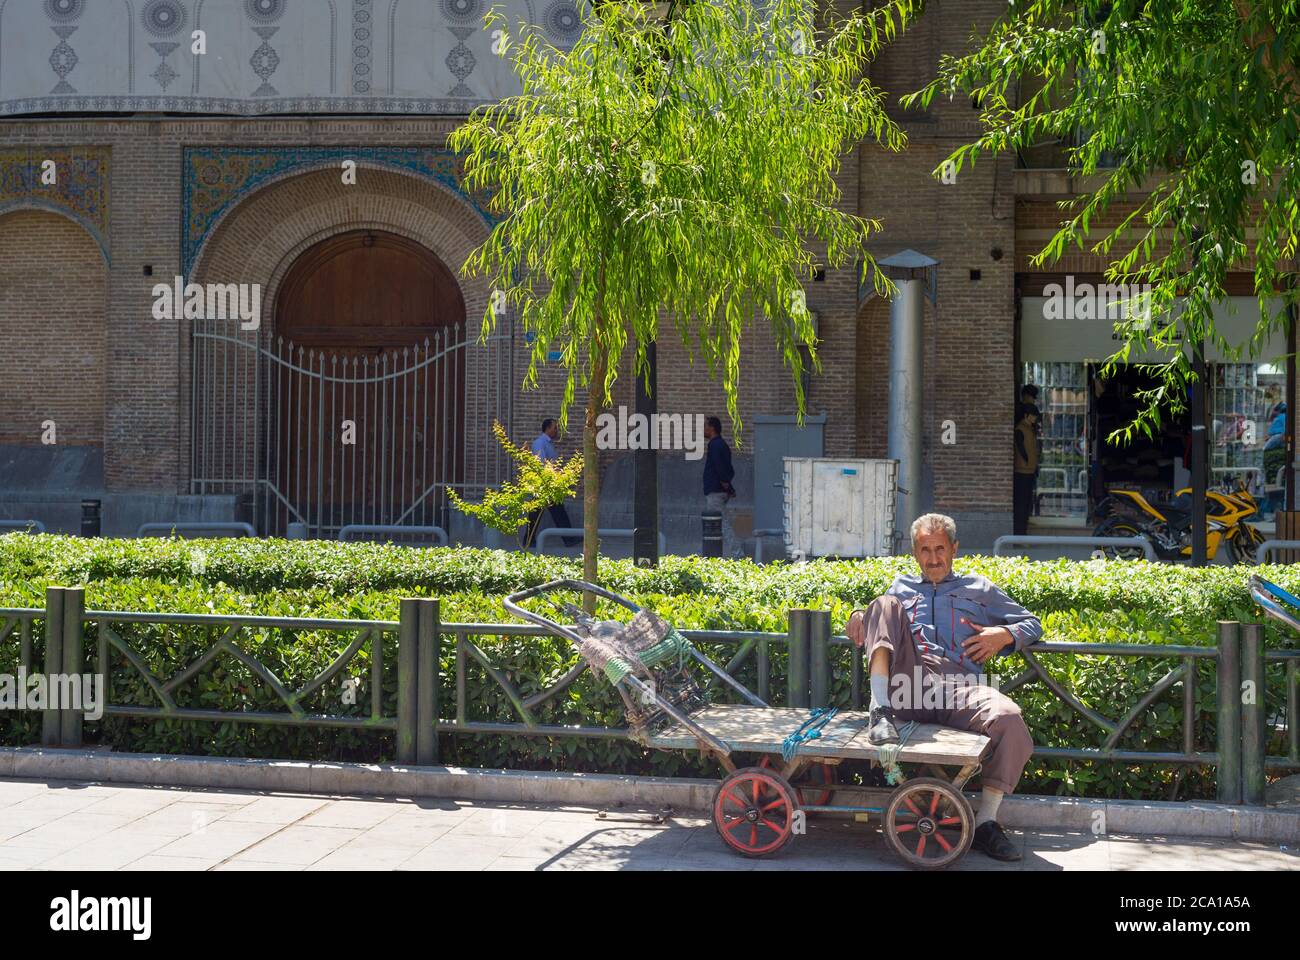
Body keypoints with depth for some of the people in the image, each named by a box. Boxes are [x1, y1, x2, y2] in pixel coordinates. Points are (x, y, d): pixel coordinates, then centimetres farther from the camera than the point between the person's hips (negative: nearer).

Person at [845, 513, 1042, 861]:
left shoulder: (979, 588, 30)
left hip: (960, 686, 0)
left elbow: (1032, 624, 28)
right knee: (885, 604, -19)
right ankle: (879, 710, -34)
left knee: (1010, 719, -32)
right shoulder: (901, 587, 34)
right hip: (909, 683, 1)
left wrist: (1004, 635, 6)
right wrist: (860, 616, 8)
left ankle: (986, 822, -21)